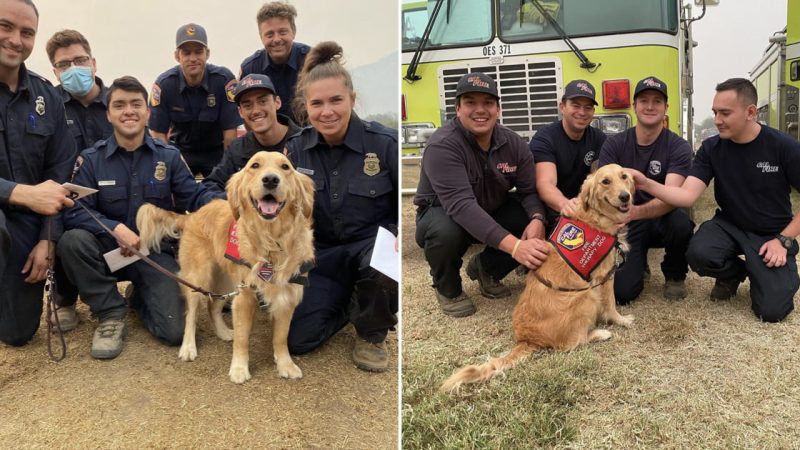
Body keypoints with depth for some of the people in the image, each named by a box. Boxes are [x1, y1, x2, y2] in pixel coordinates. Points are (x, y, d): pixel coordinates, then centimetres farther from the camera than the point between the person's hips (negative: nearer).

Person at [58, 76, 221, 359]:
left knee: (174, 331, -15)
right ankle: (111, 314, -11)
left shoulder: (168, 156, 1)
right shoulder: (90, 159, -3)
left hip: (155, 251, 0)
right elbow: (74, 211, -12)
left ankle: (140, 298, 22)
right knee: (72, 240, -34)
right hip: (108, 248, 0)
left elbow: (193, 196, -5)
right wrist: (116, 229, -28)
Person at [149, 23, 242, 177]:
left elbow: (230, 131, -16)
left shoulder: (224, 80, -19)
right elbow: (159, 134, -9)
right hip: (180, 150, 1)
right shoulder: (164, 83, -15)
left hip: (216, 151, -1)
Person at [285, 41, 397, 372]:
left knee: (380, 265, -40)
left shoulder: (384, 142, -15)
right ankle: (350, 301, 23)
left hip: (374, 243, -2)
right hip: (322, 253, 3)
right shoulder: (296, 149, -4)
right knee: (299, 340, -9)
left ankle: (372, 333, -5)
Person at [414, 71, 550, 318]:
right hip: (442, 213, -5)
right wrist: (514, 246, -51)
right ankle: (447, 289, -3)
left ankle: (486, 269, 10)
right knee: (445, 232, -39)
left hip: (493, 212, 5)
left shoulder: (513, 142, -10)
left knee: (536, 223, -19)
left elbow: (529, 190, -8)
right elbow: (462, 205, -41)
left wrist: (536, 219, -34)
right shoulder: (442, 145, -29)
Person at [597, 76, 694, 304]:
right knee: (622, 291, -20)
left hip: (662, 219, 0)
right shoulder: (614, 144, -6)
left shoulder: (679, 147, -13)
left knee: (681, 222, -36)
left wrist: (636, 212, -48)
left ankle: (674, 275, -3)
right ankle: (639, 264, 19)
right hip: (627, 225, 0)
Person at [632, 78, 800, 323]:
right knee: (698, 254, -32)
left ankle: (758, 272, 19)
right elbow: (687, 195, -20)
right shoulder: (711, 148, -8)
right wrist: (647, 184, -36)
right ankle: (734, 272, 5)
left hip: (772, 234, -2)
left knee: (771, 310, -17)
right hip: (729, 226, 2)